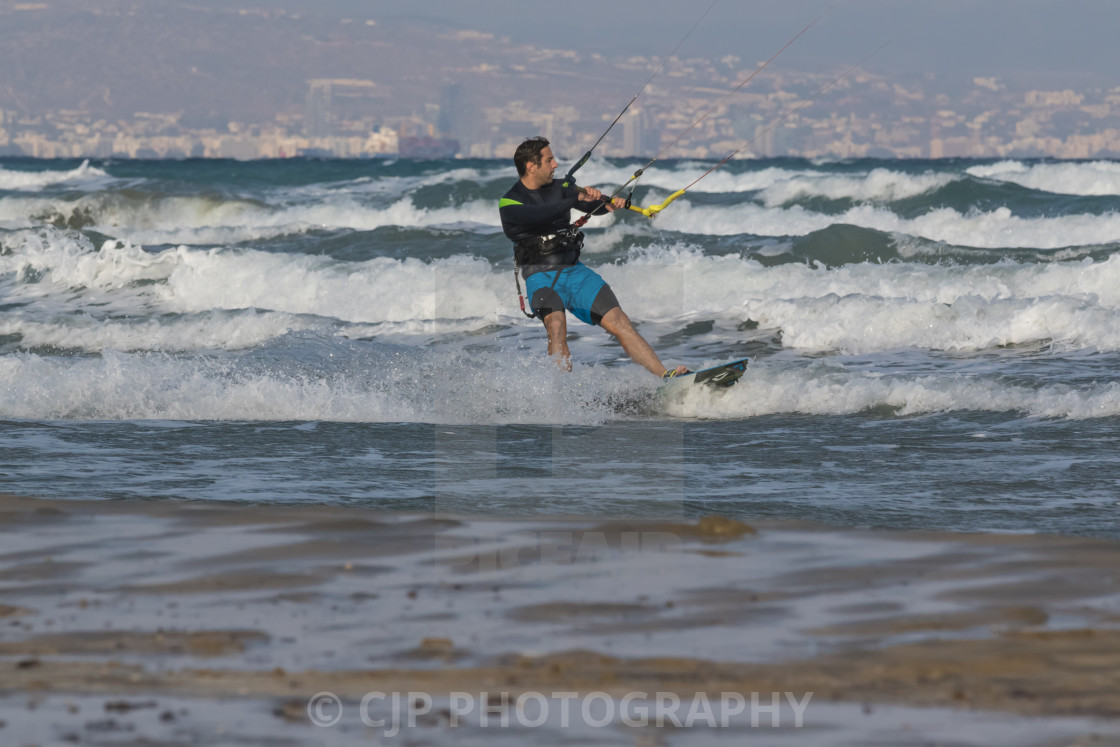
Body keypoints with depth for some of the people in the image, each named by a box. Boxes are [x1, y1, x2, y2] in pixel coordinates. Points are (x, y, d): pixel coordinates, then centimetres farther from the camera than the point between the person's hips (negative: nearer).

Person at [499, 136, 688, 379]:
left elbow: (592, 206, -4)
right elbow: (540, 214, -26)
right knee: (556, 325, -32)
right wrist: (578, 198, -34)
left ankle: (663, 375, -9)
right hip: (542, 278, -5)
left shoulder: (559, 188, 9)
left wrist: (609, 204, -27)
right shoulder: (510, 204, -6)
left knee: (619, 322, -7)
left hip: (575, 271, 5)